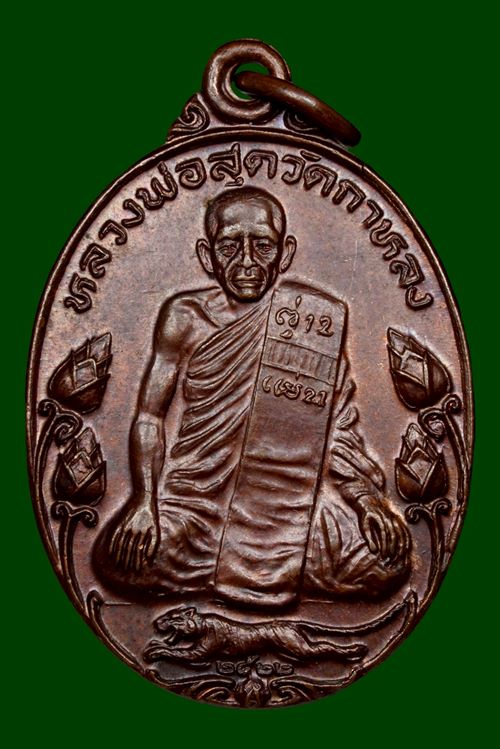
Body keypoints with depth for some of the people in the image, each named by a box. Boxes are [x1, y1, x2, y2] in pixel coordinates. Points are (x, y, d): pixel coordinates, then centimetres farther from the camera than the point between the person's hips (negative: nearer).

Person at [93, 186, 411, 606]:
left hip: (291, 492, 1)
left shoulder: (319, 319, 3)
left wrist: (367, 496, -8)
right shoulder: (187, 318, 2)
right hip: (198, 488, 0)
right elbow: (149, 416, 1)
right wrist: (145, 501, -12)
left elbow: (340, 426, 6)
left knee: (384, 562, -18)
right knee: (124, 563, -23)